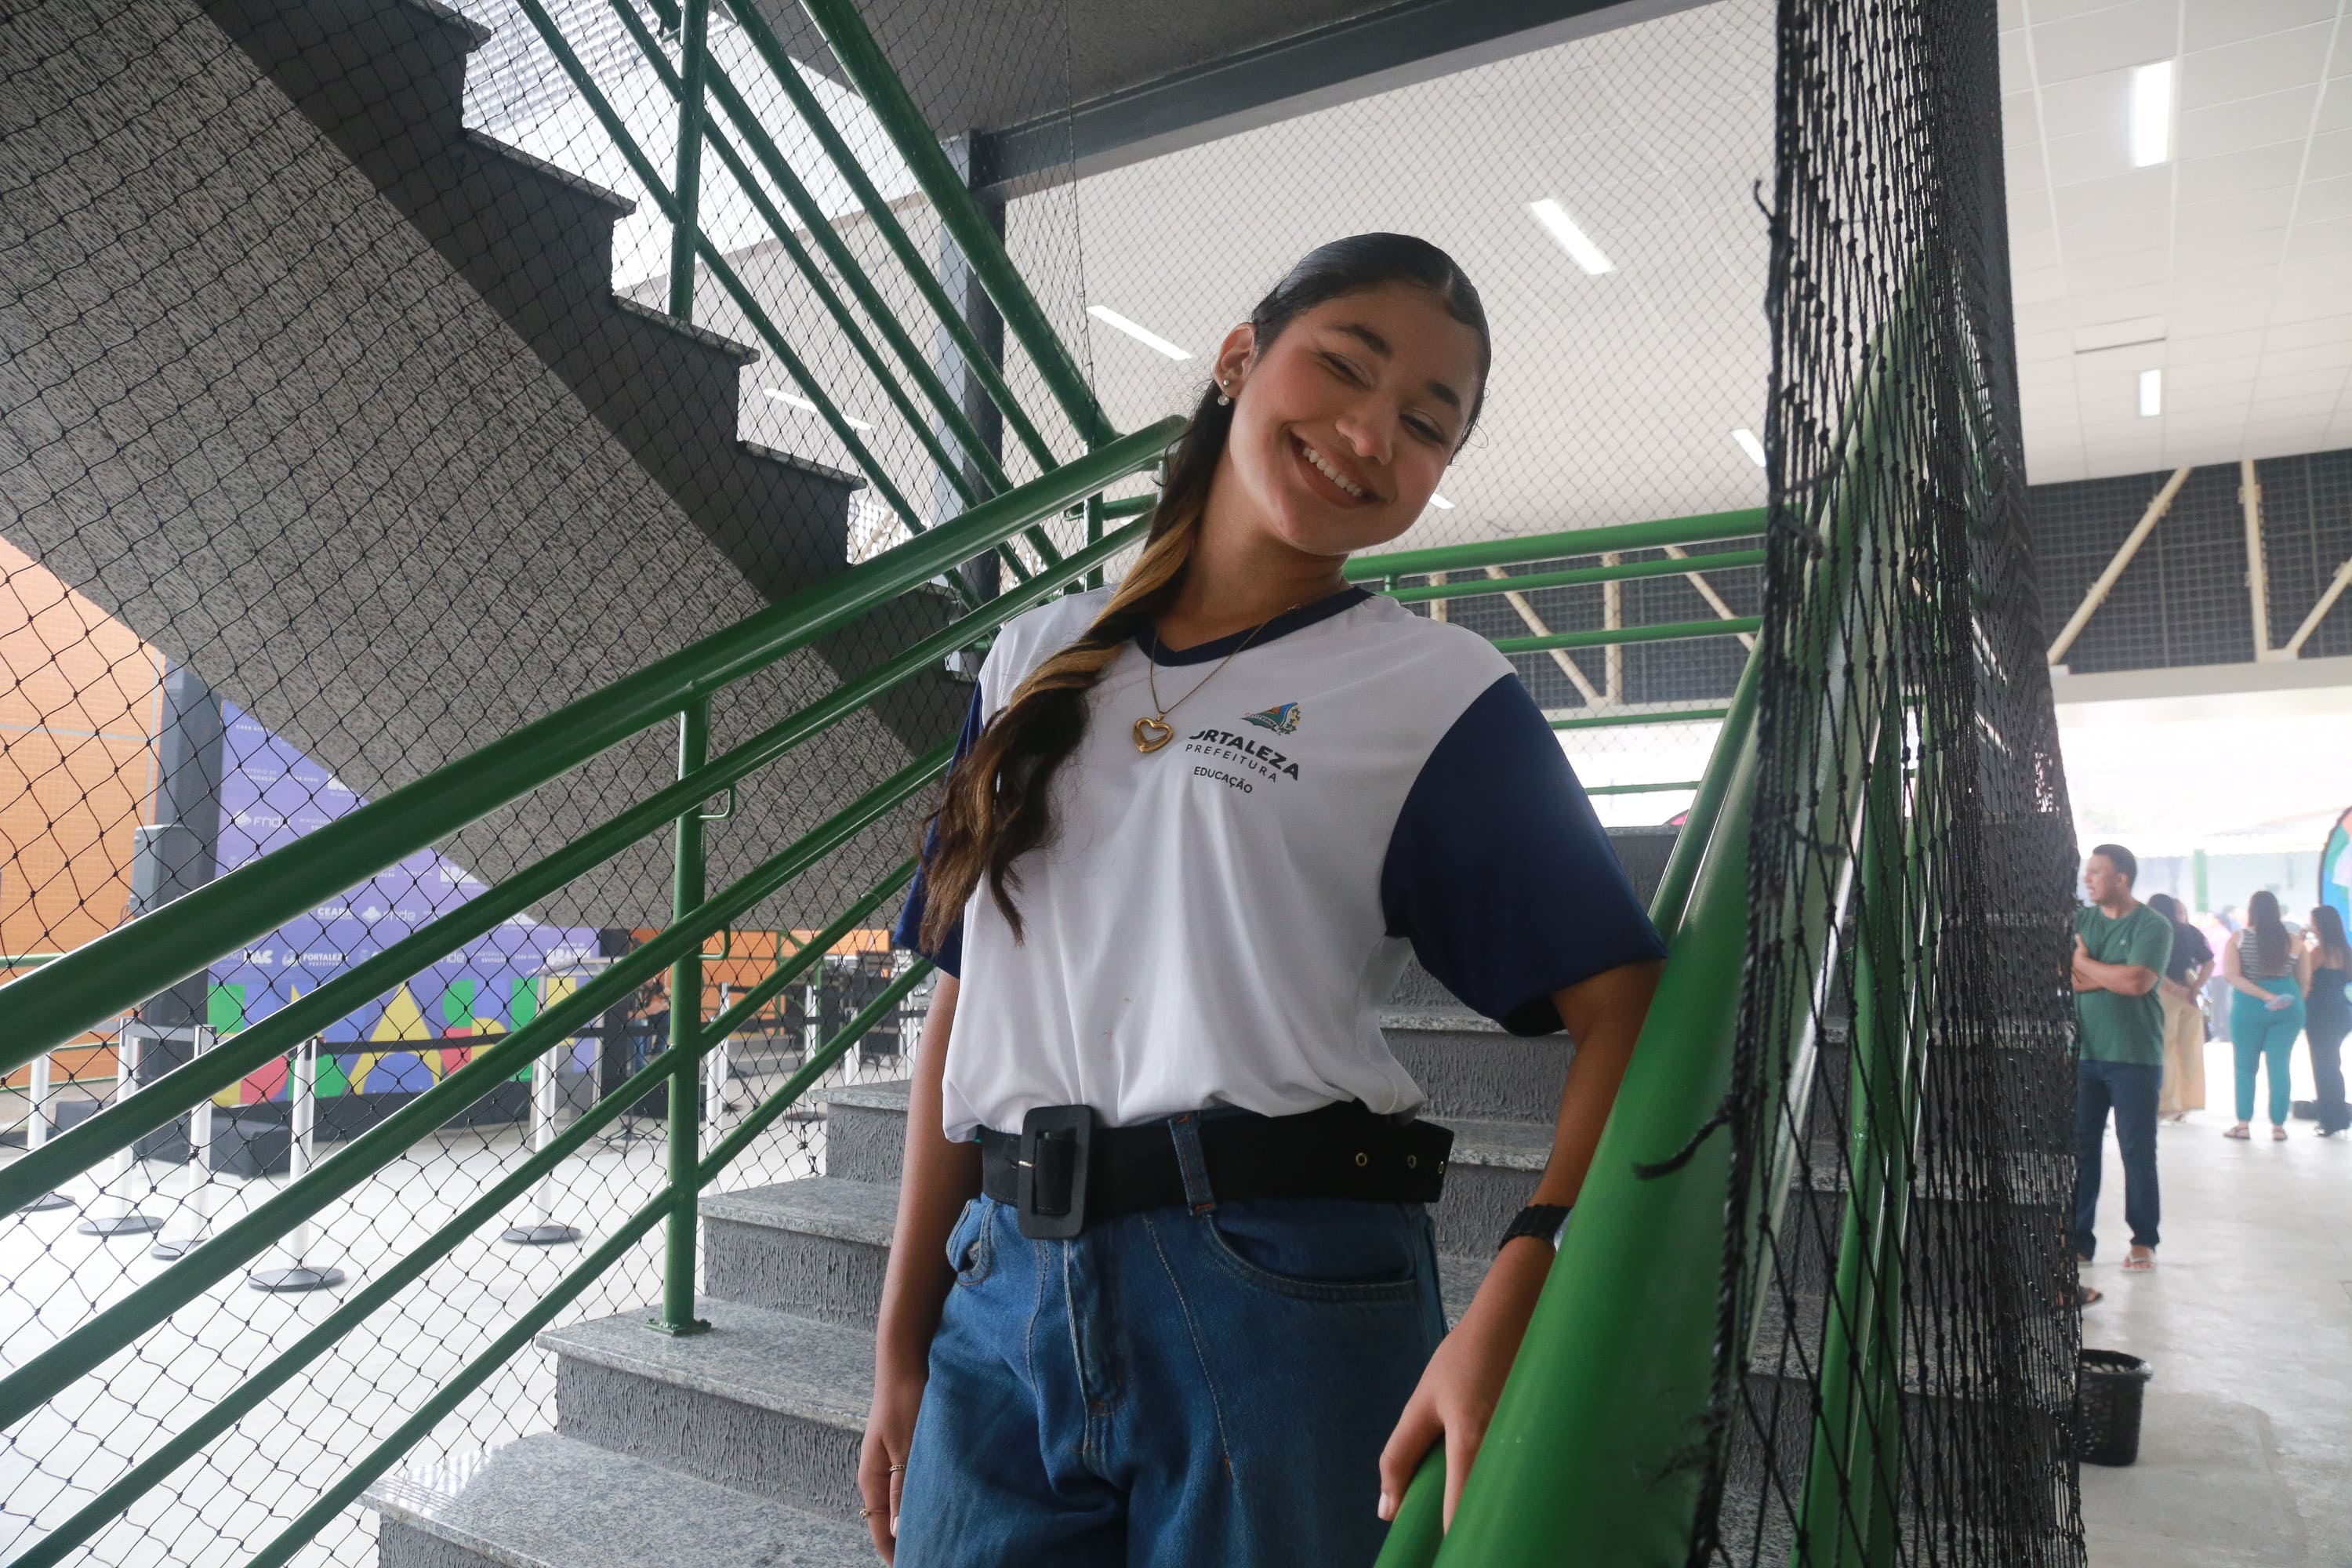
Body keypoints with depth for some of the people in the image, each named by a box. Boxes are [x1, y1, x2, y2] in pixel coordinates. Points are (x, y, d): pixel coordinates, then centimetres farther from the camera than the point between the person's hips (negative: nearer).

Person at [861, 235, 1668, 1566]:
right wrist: (904, 1341, 11)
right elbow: (968, 1001, 10)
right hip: (1003, 1294, 4)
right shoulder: (1041, 660, 10)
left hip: (1281, 1302, -3)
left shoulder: (1441, 692, -1)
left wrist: (1511, 1304, -25)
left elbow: (1625, 1003, -9)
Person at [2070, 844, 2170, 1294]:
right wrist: (2111, 977, -13)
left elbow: (2138, 981, -18)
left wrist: (2084, 963, -6)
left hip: (2134, 1058, -4)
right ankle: (2079, 1239, 11)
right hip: (2082, 1054, 4)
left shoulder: (2152, 926, -6)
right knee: (2080, 1149, 5)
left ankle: (2143, 1241, 15)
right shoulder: (2079, 919, 8)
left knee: (2137, 1152, 3)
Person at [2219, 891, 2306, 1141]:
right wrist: (2294, 1005, 18)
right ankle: (2278, 1127, 7)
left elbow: (2231, 975, -14)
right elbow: (2302, 980, 7)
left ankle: (2244, 1125, 7)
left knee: (2245, 1066, 9)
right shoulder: (2294, 940, 1)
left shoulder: (2238, 939, -4)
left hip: (2248, 1007, -1)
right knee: (2279, 1066, 6)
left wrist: (2266, 996, -15)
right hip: (2288, 1006, 2)